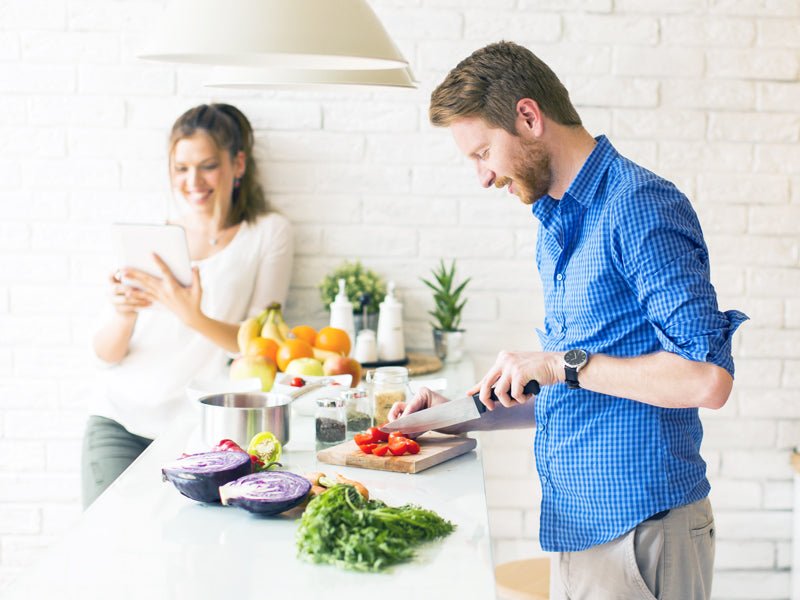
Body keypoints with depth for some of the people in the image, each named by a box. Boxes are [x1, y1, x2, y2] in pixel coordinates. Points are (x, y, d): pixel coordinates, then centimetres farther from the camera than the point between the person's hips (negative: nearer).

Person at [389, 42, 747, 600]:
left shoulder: (640, 206, -15)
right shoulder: (557, 228, 14)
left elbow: (707, 379, -24)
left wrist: (562, 364, -19)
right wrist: (466, 414, 13)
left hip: (639, 528, -8)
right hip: (581, 524, 8)